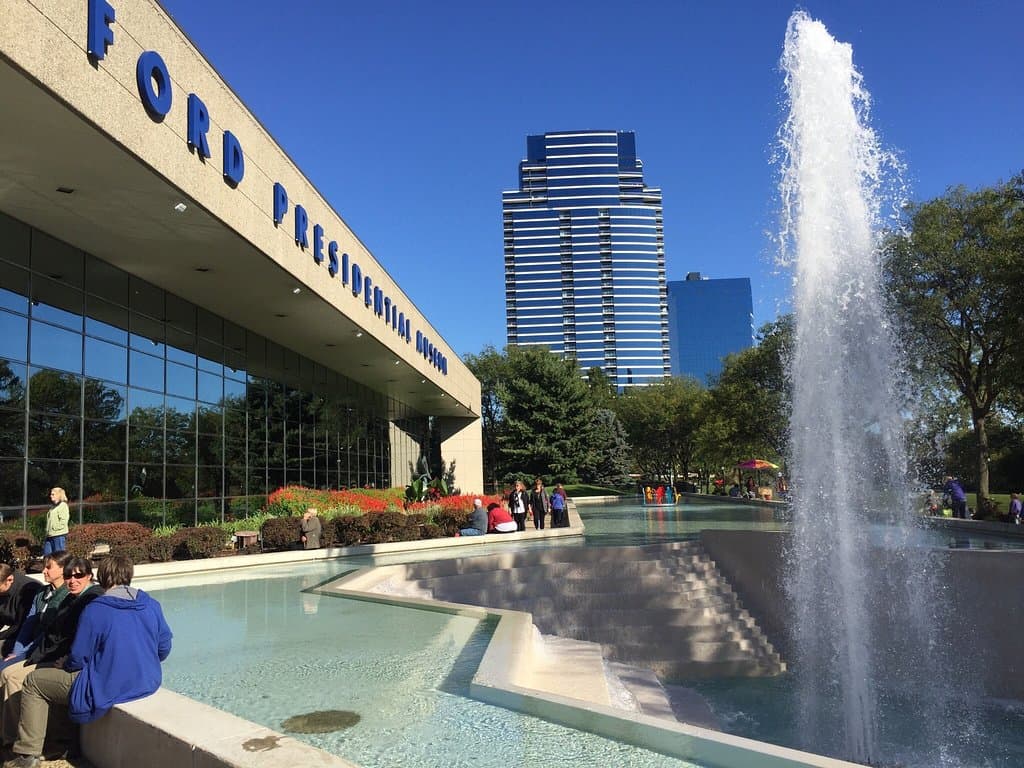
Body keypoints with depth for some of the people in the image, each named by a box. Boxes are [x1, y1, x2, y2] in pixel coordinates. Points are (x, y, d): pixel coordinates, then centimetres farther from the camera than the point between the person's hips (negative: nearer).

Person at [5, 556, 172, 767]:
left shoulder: (94, 610, -17)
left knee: (33, 682, 13)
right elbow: (164, 649, 3)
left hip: (106, 690, -6)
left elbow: (77, 659, -12)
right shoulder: (152, 605, -3)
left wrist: (64, 666, 11)